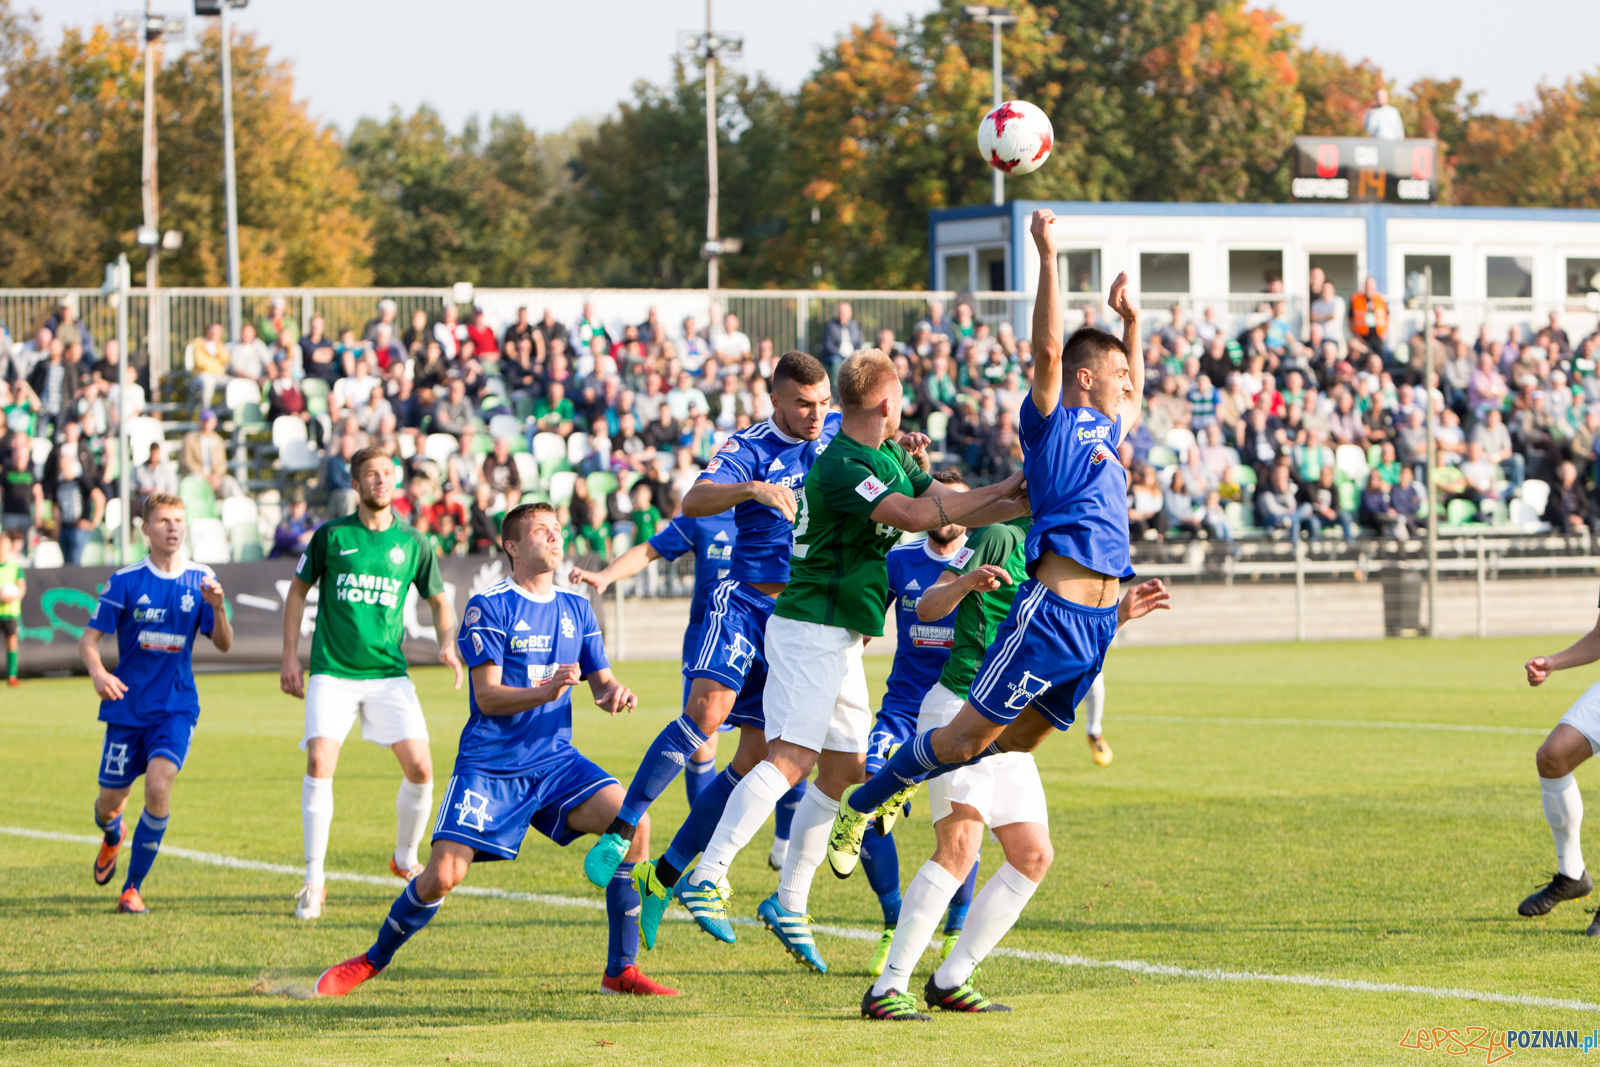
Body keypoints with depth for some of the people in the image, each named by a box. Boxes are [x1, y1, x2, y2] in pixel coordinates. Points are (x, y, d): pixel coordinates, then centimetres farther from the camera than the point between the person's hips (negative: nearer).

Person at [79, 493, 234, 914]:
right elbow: (89, 638, -4)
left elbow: (224, 644, 0)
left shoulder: (201, 579, 1)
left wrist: (217, 608, -21)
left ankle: (132, 888, -10)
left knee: (158, 785, -22)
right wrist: (97, 672, -26)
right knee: (110, 800, 5)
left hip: (176, 708, 0)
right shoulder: (126, 581, -3)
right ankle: (112, 837, 46)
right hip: (127, 706, 0)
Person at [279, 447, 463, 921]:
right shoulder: (331, 535, 2)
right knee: (319, 762, -17)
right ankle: (314, 879, -8)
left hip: (388, 672, 2)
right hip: (332, 672, -2)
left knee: (420, 767, -8)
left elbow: (439, 600, 19)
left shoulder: (413, 543, 6)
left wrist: (448, 645, 0)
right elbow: (298, 590, 12)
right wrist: (290, 658, 6)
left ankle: (406, 860, 18)